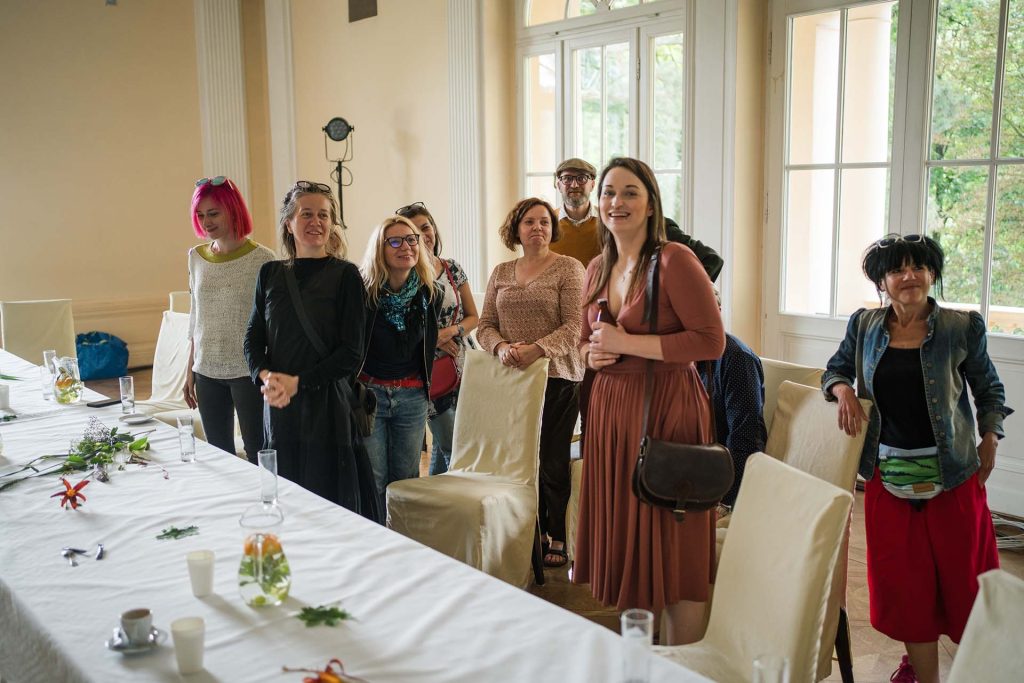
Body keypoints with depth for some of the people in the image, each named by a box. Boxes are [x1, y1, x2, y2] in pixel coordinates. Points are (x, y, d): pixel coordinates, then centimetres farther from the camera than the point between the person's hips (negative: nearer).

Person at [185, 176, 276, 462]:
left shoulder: (262, 260, -9)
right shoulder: (197, 257, 7)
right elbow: (195, 318, 15)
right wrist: (190, 369, 15)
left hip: (248, 371, -5)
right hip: (208, 372, 5)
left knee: (258, 455, -1)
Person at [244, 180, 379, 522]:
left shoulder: (345, 275, -4)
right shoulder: (270, 273, 8)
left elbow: (351, 353, -8)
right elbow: (253, 338, 10)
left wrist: (297, 382, -15)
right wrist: (265, 376, -10)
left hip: (327, 407, -3)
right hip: (279, 408, 4)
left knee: (333, 505, 2)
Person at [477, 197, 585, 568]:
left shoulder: (568, 268, -2)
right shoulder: (501, 272, 13)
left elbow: (574, 326, -10)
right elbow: (485, 324, 10)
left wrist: (536, 349, -22)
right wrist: (501, 347, -11)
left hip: (556, 378, -4)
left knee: (553, 462, 0)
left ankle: (558, 537, 15)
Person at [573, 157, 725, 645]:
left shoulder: (674, 260, -10)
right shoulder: (597, 269, 12)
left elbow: (711, 340, -15)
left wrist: (628, 343, -17)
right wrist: (592, 354, 0)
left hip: (666, 409, -7)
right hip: (610, 409, 7)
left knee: (671, 546, -1)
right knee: (621, 536, 13)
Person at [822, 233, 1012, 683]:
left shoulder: (962, 327, -4)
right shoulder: (864, 326, 2)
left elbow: (989, 389, 6)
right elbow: (836, 369, 13)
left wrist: (989, 438, -6)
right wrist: (842, 390, -8)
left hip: (951, 471, -2)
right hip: (889, 471, 2)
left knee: (960, 568, 8)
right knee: (904, 577, 6)